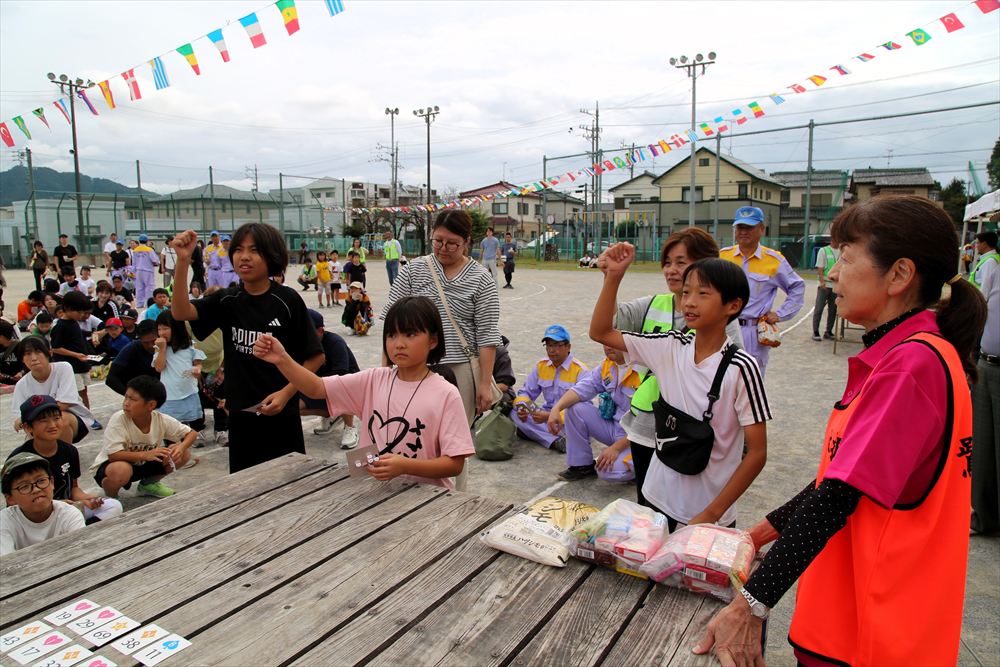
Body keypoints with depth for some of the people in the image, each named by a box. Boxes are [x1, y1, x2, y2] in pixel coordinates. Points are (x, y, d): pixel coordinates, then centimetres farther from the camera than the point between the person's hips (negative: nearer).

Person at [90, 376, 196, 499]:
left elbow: (191, 433, -8)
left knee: (183, 455, -14)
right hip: (110, 465, -4)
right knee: (120, 470, -40)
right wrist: (145, 454, -44)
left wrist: (181, 447, -30)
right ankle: (110, 497, -3)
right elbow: (113, 454, -31)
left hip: (142, 465, 4)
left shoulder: (162, 420, -16)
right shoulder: (118, 419, -26)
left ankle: (148, 484, 11)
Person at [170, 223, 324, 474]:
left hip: (281, 414, -3)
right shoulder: (227, 300, 2)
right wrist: (183, 260, -25)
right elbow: (181, 312, -14)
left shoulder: (287, 300, -9)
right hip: (241, 413, 4)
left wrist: (286, 393, -16)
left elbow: (315, 356, -7)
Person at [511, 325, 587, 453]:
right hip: (547, 413, 5)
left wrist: (549, 416, -30)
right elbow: (526, 392, 12)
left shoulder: (579, 370, -12)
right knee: (514, 412, -19)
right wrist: (521, 407, -14)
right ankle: (555, 441, -30)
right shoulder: (541, 366, 6)